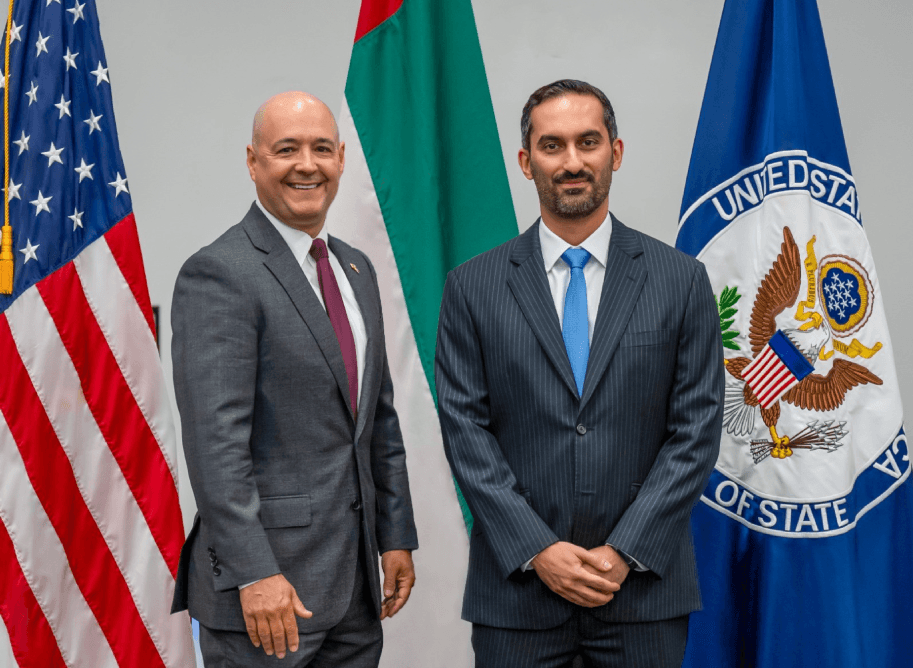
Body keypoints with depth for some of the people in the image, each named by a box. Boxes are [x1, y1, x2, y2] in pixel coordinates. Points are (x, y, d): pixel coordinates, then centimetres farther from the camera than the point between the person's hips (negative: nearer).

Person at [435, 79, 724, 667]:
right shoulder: (473, 287, 1)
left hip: (643, 587, 0)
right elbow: (466, 431, -3)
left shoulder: (682, 280, 1)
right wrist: (538, 550, -10)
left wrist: (625, 551, -9)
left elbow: (696, 431, -2)